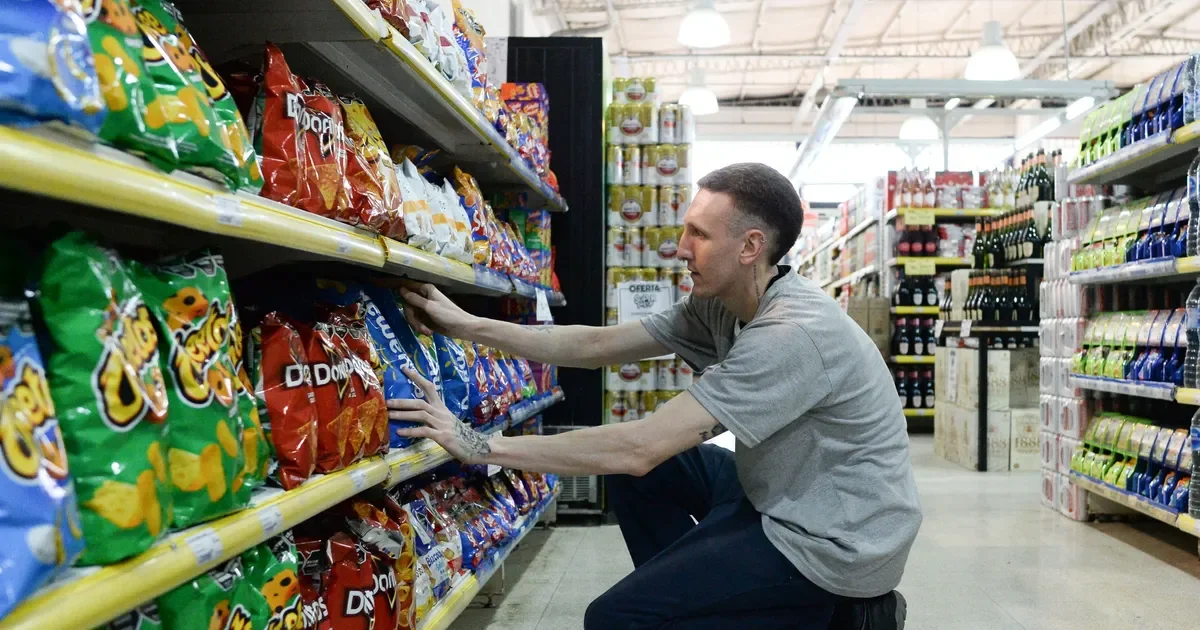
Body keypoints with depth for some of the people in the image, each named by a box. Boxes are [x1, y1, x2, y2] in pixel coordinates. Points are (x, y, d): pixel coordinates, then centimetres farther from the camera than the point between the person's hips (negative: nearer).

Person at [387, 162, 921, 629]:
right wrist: (468, 326, -3)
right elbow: (597, 345, 0)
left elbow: (638, 448, -32)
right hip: (782, 492, 9)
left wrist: (481, 446, -26)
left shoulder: (794, 334, -30)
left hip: (833, 539, -8)